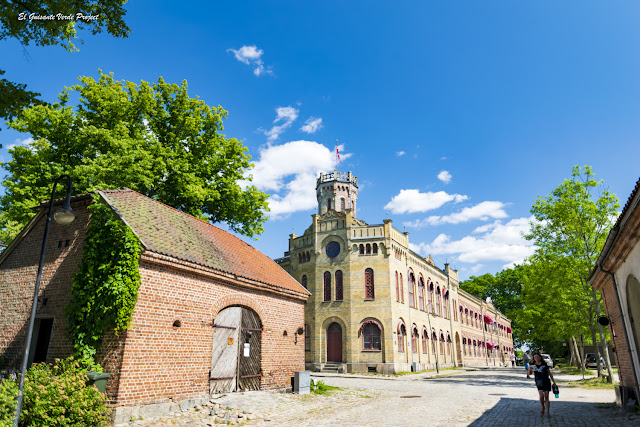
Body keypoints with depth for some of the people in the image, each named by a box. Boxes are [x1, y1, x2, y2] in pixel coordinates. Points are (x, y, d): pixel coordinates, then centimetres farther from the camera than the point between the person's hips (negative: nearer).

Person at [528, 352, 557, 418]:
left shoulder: (544, 364, 2)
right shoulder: (533, 365, 3)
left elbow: (550, 373, 12)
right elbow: (529, 373, -5)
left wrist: (554, 382, 11)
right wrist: (530, 369, -26)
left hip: (546, 381, 0)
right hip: (539, 382, 0)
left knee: (546, 397, -5)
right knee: (541, 396, -16)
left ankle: (548, 412, 5)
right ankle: (543, 407, 13)